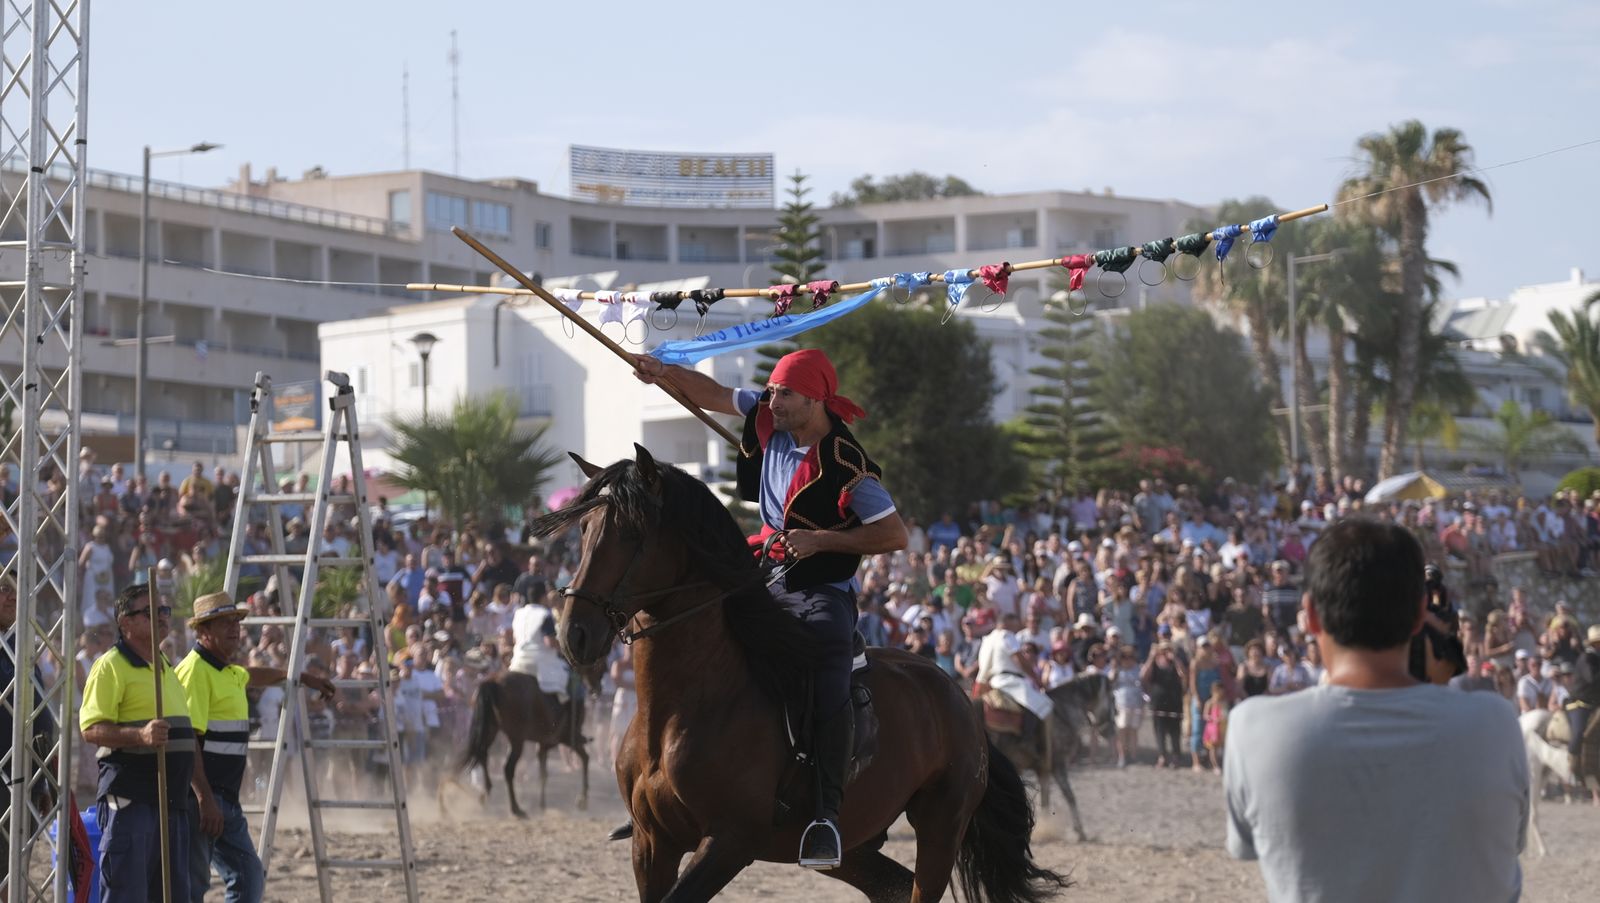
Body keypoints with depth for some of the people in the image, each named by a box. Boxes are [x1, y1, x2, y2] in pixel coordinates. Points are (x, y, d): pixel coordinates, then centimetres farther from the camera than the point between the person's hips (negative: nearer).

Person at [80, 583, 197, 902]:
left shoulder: (165, 667, 21)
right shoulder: (111, 666, -7)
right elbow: (91, 729, -17)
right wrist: (140, 736, -33)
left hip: (171, 801, 9)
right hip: (129, 800, -9)